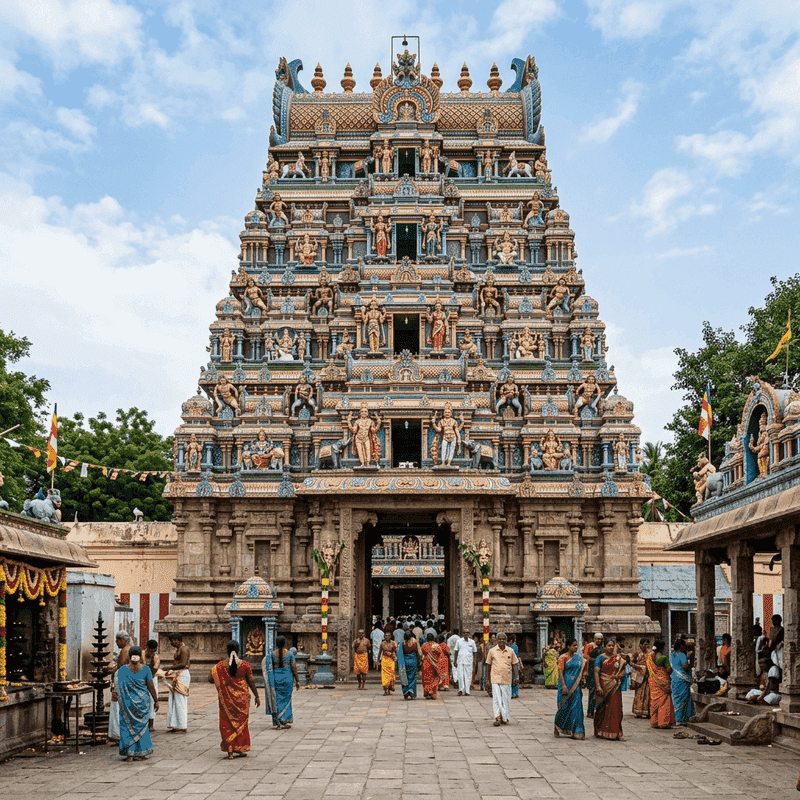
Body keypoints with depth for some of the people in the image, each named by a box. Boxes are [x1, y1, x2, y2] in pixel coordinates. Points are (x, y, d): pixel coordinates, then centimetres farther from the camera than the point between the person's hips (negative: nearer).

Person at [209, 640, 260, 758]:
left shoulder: (220, 665, -7)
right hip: (242, 698, 0)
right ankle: (241, 749, 17)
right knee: (242, 722, 13)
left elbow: (210, 680, -3)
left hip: (226, 698, 0)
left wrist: (212, 670, 17)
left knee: (227, 722, 8)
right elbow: (251, 682, -3)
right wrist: (257, 696, 6)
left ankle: (230, 750, 5)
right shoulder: (245, 664, -7)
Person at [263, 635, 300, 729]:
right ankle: (286, 721, 16)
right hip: (287, 678, 0)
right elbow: (294, 667, -4)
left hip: (276, 678, 0)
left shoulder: (272, 654, -3)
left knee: (276, 701, 7)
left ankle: (277, 723, 4)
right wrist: (297, 680, 3)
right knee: (286, 700, 15)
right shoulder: (290, 653, -6)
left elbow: (270, 668, -1)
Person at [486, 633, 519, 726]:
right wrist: (487, 680, 8)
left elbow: (514, 664, 10)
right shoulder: (492, 651, 3)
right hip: (495, 679, -1)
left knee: (506, 699, 5)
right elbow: (488, 666, 9)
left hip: (507, 679, 1)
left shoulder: (510, 651, 6)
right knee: (496, 699, -8)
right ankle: (498, 718, -10)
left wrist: (516, 677, -2)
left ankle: (504, 718, 16)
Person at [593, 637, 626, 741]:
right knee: (602, 709, 1)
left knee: (615, 708, -2)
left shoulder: (618, 658, 11)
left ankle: (616, 733, 0)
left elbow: (623, 670, 14)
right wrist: (598, 686, -17)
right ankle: (600, 732, 11)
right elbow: (596, 672, -7)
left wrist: (618, 676, -8)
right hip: (603, 686, -3)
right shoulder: (600, 658, -1)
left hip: (614, 687, 3)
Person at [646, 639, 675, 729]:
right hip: (663, 681, -6)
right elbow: (669, 670, -13)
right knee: (664, 701, 1)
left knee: (654, 700, 11)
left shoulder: (650, 656, 3)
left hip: (653, 681, 6)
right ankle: (664, 722, 0)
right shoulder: (663, 657, -14)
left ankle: (654, 722, 13)